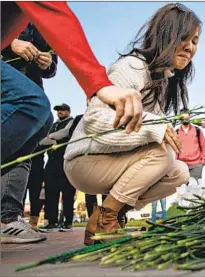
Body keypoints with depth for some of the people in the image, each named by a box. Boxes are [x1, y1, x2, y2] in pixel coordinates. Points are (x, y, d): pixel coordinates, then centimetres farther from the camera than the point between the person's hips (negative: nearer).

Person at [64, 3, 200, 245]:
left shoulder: (166, 81, 10)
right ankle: (101, 221, -16)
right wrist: (152, 128, -34)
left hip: (115, 163, 8)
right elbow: (94, 118, -28)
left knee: (180, 173, -5)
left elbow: (158, 132, 9)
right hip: (86, 162, -8)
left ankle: (114, 212, 0)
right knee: (162, 153, -26)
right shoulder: (133, 66, -18)